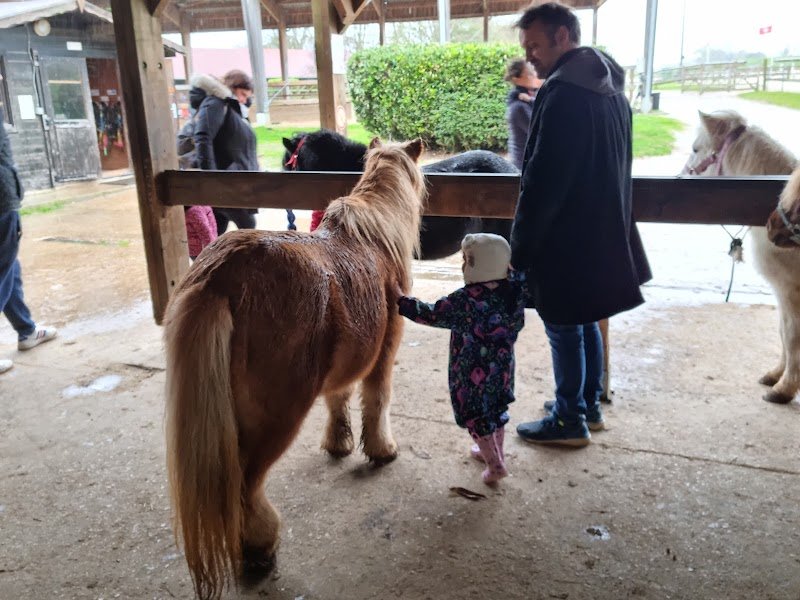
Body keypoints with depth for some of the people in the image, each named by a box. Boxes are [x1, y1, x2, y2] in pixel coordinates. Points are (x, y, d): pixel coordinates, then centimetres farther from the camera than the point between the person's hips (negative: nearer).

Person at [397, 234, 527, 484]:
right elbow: (517, 324, 7)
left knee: (475, 416, 8)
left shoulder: (466, 300, -24)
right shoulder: (513, 292, -6)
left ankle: (495, 465, 12)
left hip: (472, 374, -6)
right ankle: (496, 452, 41)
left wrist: (402, 302, -6)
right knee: (496, 408, 24)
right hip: (502, 368, 7)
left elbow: (432, 315, -16)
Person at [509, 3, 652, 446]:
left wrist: (519, 248, -14)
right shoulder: (610, 88, 11)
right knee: (584, 322, 19)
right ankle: (589, 406, 32)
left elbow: (542, 182, -22)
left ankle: (570, 422, 17)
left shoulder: (564, 94, -20)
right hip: (601, 235, 9)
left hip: (566, 242, -9)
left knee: (563, 330, 4)